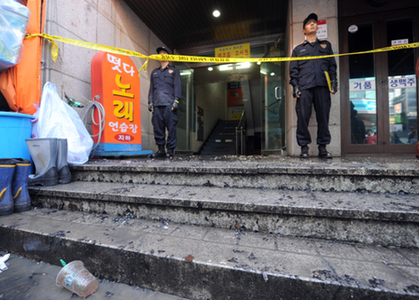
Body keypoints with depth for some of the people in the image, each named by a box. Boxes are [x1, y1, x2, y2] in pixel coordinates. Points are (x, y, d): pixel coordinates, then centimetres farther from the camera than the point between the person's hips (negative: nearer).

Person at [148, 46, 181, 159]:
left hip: (169, 104, -4)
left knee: (171, 127, -9)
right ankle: (161, 150, 5)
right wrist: (150, 102, 10)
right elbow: (151, 88, 23)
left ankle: (170, 150, -3)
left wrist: (176, 101, -7)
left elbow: (177, 86, 6)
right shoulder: (154, 72, 28)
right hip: (157, 104, 4)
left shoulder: (174, 70, 18)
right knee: (158, 127, -2)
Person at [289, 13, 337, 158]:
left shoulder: (326, 45, 26)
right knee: (303, 117, -10)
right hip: (304, 87, -1)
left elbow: (332, 66, 20)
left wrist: (333, 82, 6)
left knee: (323, 116, -3)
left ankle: (322, 147, 4)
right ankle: (304, 147, -3)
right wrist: (295, 86, -2)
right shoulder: (298, 49, 22)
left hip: (322, 86, 2)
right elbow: (293, 70, 12)